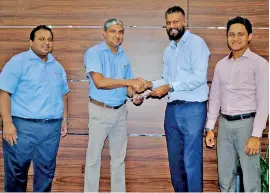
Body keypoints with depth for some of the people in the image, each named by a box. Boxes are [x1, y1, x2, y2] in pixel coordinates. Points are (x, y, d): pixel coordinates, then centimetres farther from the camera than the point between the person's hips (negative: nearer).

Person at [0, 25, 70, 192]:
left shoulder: (57, 66, 13)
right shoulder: (18, 61, -5)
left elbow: (63, 94, 21)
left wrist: (64, 119, 14)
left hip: (52, 128, 5)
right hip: (22, 126, -5)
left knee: (46, 172, 13)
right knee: (16, 173, 6)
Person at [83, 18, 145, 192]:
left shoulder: (124, 57, 9)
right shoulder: (94, 52, -10)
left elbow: (127, 85, 13)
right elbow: (99, 82, -22)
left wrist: (134, 96, -9)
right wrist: (130, 82, -23)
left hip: (121, 111, 6)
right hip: (100, 111, -6)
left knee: (119, 156, 14)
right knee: (94, 157, 3)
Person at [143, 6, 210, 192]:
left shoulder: (196, 43, -5)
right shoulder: (169, 50, 18)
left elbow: (199, 77, -16)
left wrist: (169, 87, -16)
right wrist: (151, 84, 0)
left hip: (192, 108, -7)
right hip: (172, 108, 7)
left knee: (191, 160, -4)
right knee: (175, 158, 14)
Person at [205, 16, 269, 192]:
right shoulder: (221, 65, 11)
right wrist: (210, 128, 8)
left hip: (246, 123, -5)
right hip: (225, 124, 5)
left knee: (251, 178, 0)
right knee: (225, 176, 13)